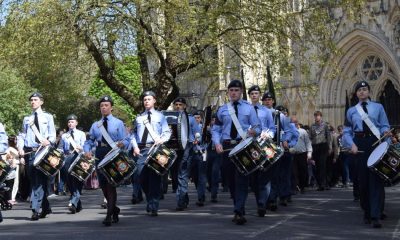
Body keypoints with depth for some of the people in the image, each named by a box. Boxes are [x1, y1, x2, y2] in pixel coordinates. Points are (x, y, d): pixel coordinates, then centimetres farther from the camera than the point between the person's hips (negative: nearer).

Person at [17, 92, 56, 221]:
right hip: (30, 152, 4)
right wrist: (20, 147, -5)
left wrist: (48, 140, -19)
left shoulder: (48, 117, 11)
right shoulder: (26, 119, 20)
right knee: (34, 180, 3)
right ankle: (45, 207, 14)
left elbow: (53, 134, 3)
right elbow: (22, 135, 15)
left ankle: (36, 209, -15)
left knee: (40, 180, -11)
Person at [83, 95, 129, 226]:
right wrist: (87, 150, -8)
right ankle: (114, 210, 24)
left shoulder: (118, 123, 7)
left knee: (111, 184, -13)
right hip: (100, 156, 4)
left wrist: (122, 144, -25)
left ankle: (109, 215, -14)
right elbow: (89, 141, 13)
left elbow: (126, 140, -1)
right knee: (103, 185, 5)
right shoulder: (95, 125, 18)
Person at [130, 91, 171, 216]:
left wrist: (161, 140, -17)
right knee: (140, 176, 1)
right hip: (141, 150, 3)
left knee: (154, 178, -5)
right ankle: (150, 201, 23)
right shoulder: (139, 117, 15)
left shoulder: (160, 116, 9)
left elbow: (167, 132, 3)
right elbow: (133, 133, 14)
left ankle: (153, 207, -2)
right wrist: (135, 146, -1)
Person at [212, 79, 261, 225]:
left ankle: (238, 212, -20)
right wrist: (217, 143, -6)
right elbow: (216, 129, 13)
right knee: (231, 179, 6)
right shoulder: (222, 109, 13)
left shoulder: (249, 108, 7)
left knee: (241, 179, -13)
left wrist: (254, 132, -21)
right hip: (227, 146, 3)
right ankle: (239, 211, 18)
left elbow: (258, 127, 3)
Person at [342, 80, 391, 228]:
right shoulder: (351, 111, 14)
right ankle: (367, 213, 14)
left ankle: (376, 216, -14)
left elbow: (384, 126, 8)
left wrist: (386, 132, -15)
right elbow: (347, 131, 10)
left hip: (375, 143, -2)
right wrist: (351, 144, -7)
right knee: (363, 179, 3)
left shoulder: (378, 107, 11)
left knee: (376, 179, -9)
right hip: (359, 146, 2)